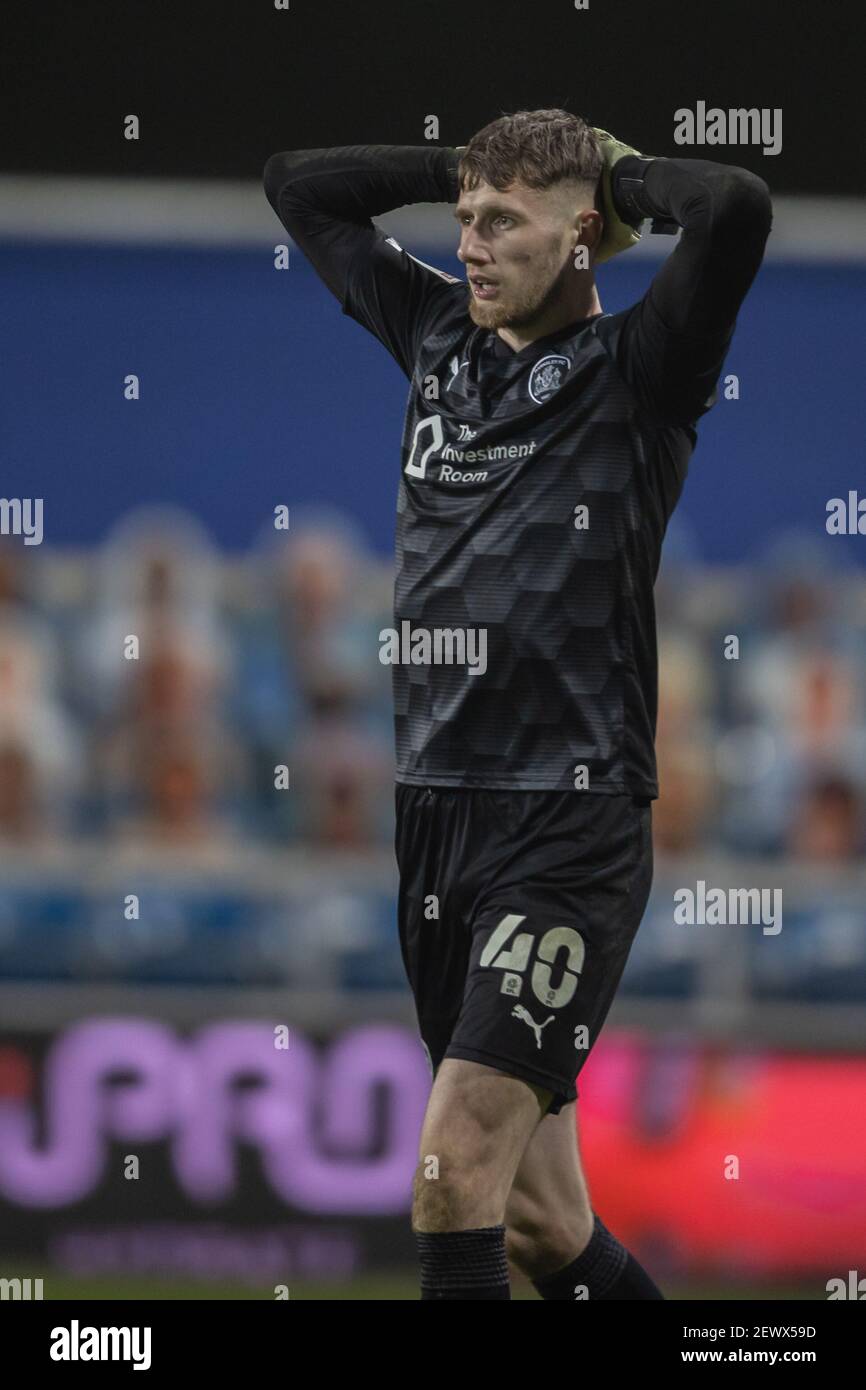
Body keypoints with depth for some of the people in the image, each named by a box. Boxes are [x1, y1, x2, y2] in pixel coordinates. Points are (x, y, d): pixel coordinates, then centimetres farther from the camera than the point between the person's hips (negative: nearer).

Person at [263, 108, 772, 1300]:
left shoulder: (635, 371, -4)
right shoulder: (440, 338, 14)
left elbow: (736, 209, -22)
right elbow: (299, 186, 25)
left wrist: (623, 177, -3)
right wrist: (467, 169, 15)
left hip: (571, 826, -7)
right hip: (436, 809, 7)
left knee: (456, 1169, -16)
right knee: (532, 1212, 9)